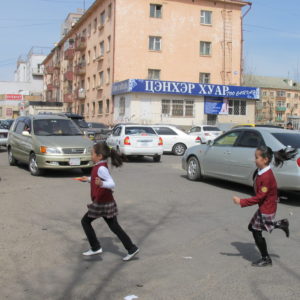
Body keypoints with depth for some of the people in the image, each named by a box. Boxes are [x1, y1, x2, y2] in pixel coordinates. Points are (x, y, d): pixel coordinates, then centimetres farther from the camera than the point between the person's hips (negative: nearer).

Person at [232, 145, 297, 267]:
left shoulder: (266, 177, -29)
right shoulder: (261, 172, 0)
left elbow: (259, 197, -27)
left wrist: (241, 202, -26)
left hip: (266, 209, -9)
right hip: (264, 207, 9)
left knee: (256, 232, 3)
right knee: (252, 227, 20)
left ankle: (266, 259, 21)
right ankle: (280, 224, 24)